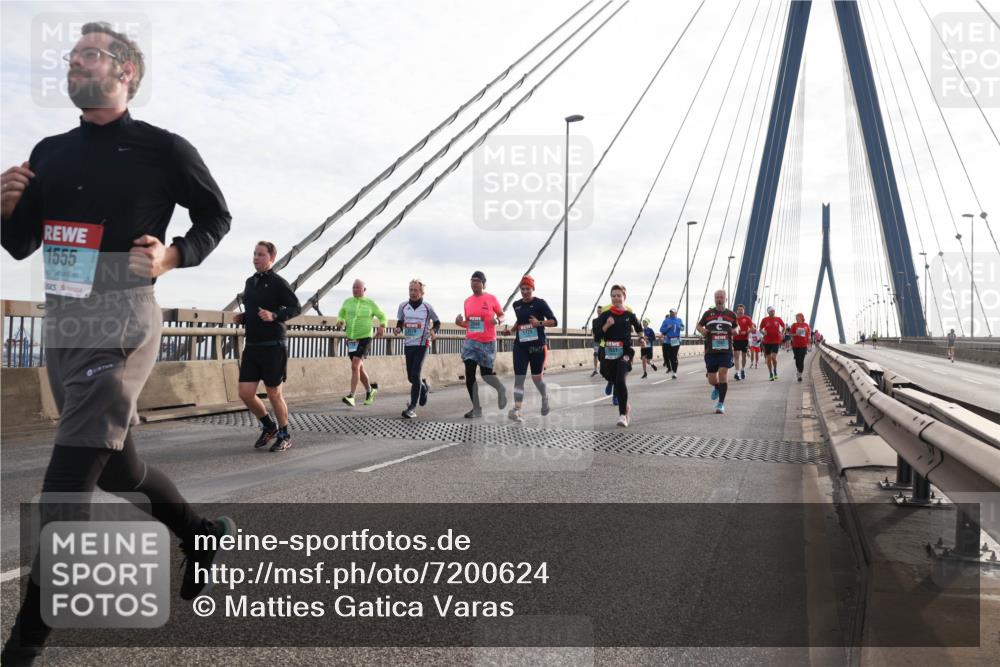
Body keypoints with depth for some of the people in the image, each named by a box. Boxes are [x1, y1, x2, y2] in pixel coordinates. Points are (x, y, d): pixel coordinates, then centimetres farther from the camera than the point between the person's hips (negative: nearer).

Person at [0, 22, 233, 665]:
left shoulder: (164, 149, -4)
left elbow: (216, 218, 5)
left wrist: (172, 257, -12)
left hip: (122, 321, -7)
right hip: (61, 322, 7)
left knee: (68, 480, -10)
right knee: (115, 465, 17)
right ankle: (204, 534, 39)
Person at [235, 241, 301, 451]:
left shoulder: (279, 282, -7)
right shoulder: (250, 282, 14)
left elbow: (295, 307, -11)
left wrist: (274, 316, -25)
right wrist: (242, 317, 6)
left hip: (273, 346, -6)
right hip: (251, 346, 6)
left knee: (274, 394, 3)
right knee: (245, 393, 1)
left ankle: (284, 436, 21)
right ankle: (269, 427, 25)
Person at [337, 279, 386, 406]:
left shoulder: (370, 303, -2)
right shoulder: (347, 302, 6)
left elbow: (382, 316, 9)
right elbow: (341, 315, 21)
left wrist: (382, 327, -11)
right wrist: (341, 321, -2)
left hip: (364, 339, -5)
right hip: (351, 339, 5)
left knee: (355, 366, -19)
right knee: (360, 369, 14)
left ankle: (351, 396, -21)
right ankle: (370, 390, 36)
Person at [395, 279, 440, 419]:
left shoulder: (427, 307, -3)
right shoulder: (403, 306, 3)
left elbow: (437, 322, 8)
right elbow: (400, 321, 15)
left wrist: (434, 331, -12)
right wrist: (398, 329, -8)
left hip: (422, 345, -4)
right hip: (408, 344, 4)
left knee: (415, 375, -15)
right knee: (410, 377, 10)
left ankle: (411, 407, -10)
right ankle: (424, 387, 44)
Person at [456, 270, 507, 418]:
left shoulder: (491, 299, -4)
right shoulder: (467, 301, 7)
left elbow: (502, 315, 7)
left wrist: (498, 320, -15)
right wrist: (460, 322, -4)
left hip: (488, 342, -4)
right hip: (470, 342, 4)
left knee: (486, 373, 3)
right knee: (469, 375, -3)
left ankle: (501, 389, 37)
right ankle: (476, 409, 7)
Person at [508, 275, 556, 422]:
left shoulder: (540, 303, -6)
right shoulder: (516, 304, 9)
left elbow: (554, 321, -10)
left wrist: (540, 323, -24)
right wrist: (512, 329, 14)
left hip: (537, 345, -3)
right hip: (520, 346, 3)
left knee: (536, 377, 8)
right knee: (519, 378, -8)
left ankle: (545, 398, 39)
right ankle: (517, 410, -14)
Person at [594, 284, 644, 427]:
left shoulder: (630, 314, 1)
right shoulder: (605, 314, 0)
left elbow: (638, 327, 23)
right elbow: (596, 333, -6)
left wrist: (641, 338, 12)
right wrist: (607, 325, -19)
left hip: (625, 352, -2)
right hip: (609, 352, 3)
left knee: (620, 381, -18)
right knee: (612, 380, 14)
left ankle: (622, 415, -11)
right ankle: (625, 406, 40)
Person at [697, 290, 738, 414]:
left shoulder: (731, 314, 9)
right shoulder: (708, 313, 7)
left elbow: (735, 328, 23)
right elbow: (699, 325, 18)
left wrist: (734, 331, 0)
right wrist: (702, 330, -5)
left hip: (726, 351, -1)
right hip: (711, 351, 1)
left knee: (723, 375, -14)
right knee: (712, 380, 5)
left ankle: (721, 404, -4)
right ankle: (716, 388, 43)